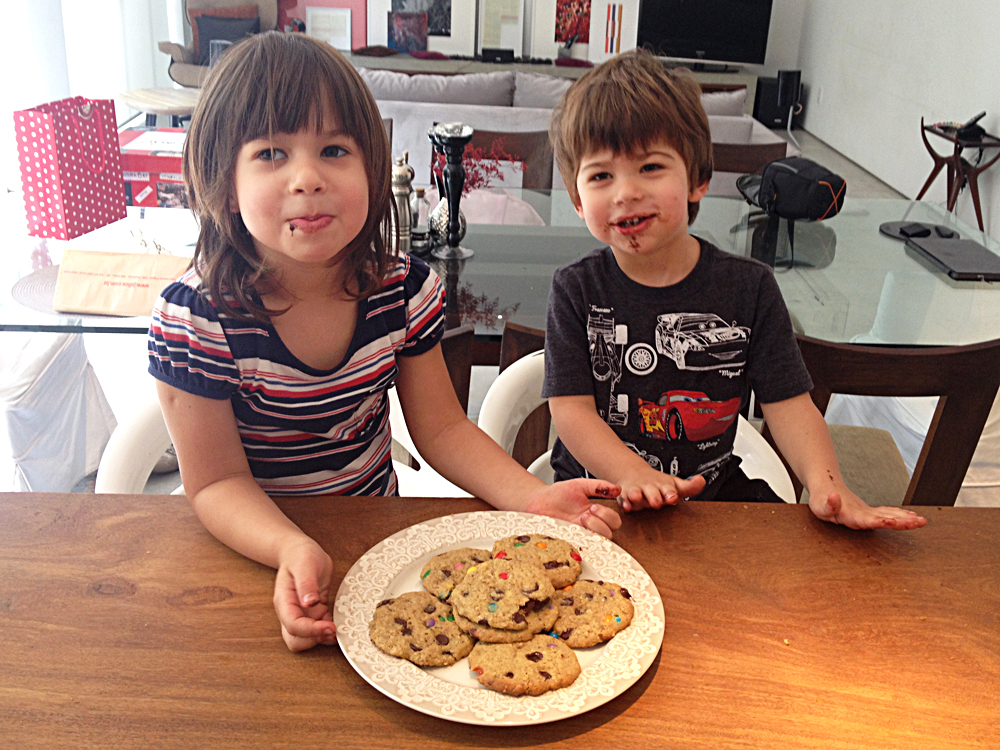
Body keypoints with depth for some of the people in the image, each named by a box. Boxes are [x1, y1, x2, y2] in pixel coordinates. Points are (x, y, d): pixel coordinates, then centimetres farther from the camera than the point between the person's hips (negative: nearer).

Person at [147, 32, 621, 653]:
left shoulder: (404, 289, -11)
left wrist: (532, 498, -20)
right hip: (254, 549, -3)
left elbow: (442, 428, -4)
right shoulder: (194, 318, -22)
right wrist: (295, 550, -36)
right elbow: (219, 481, -16)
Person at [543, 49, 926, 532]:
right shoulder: (577, 290, -5)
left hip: (713, 490, 1)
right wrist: (634, 475, -29)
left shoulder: (750, 288, -2)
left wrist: (825, 484, -23)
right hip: (600, 490, 0)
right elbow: (571, 409, -11)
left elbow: (788, 403, -4)